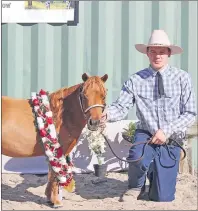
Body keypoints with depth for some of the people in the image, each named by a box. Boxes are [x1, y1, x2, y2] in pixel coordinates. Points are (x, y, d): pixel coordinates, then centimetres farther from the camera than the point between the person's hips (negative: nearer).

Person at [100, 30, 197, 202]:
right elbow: (121, 107, -8)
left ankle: (155, 175, 41)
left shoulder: (182, 78, -5)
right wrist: (107, 114, -32)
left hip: (171, 142, 1)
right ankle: (136, 187, -1)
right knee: (138, 157, -37)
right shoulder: (136, 80, -4)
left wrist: (167, 131, -17)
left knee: (162, 198, 2)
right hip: (145, 135, -1)